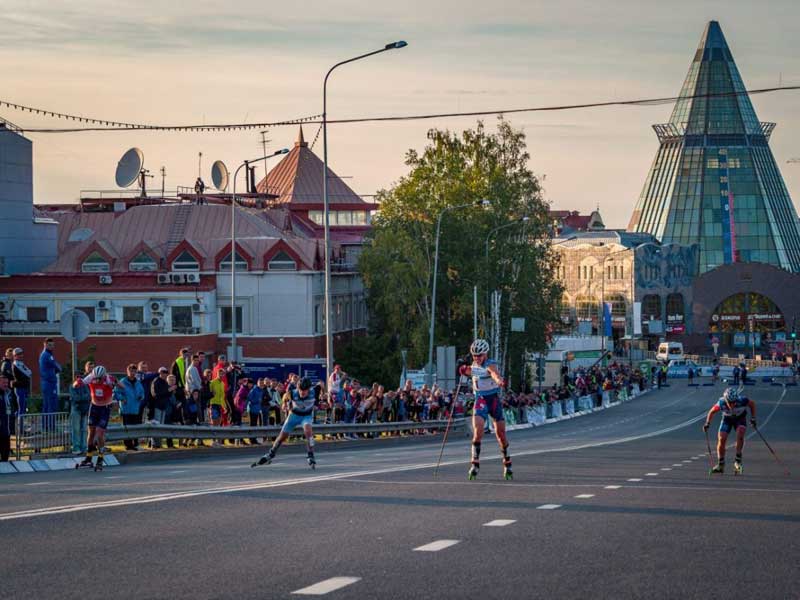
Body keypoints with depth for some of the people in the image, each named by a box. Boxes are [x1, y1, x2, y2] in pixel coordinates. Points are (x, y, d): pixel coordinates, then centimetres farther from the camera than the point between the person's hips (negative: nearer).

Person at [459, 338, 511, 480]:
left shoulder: (490, 365, -17)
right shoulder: (474, 365, 4)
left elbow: (495, 373, -42)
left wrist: (500, 381, -65)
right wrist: (466, 370, 7)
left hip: (494, 399, -4)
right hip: (480, 400, 4)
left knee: (501, 434, 3)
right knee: (478, 430, -18)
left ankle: (507, 463, 24)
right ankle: (475, 464, -15)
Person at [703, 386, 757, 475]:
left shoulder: (742, 400, -35)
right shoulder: (721, 403, -33)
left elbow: (752, 404, -13)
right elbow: (712, 412, -13)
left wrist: (753, 418, -11)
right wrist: (707, 423, -21)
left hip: (740, 418, -1)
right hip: (727, 419, 1)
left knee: (740, 434, -28)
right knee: (721, 439, -10)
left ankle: (738, 461, -18)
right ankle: (720, 465, 8)